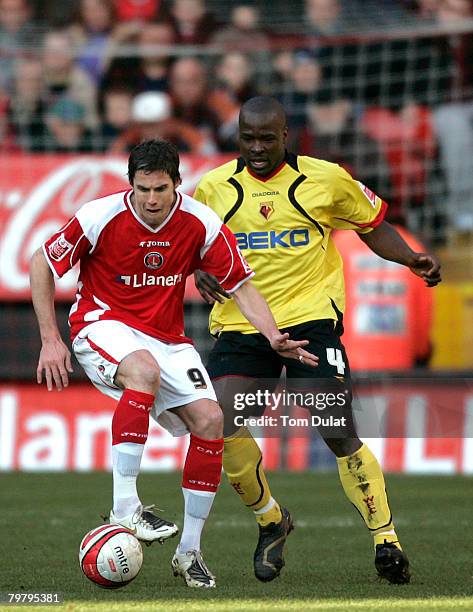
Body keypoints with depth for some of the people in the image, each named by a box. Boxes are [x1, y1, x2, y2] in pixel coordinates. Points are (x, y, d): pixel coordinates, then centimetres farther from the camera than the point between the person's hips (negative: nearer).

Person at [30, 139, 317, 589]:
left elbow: (242, 286, -2)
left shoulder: (201, 224, -10)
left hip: (166, 338, 4)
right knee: (144, 369, -38)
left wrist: (273, 337, -18)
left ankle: (189, 552, -2)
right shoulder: (101, 217, -16)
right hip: (104, 325, -4)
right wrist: (50, 340, -9)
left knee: (210, 419, -14)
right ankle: (124, 509, -36)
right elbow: (41, 264, -4)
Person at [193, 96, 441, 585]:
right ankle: (270, 521, 11)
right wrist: (199, 271, -2)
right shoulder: (213, 188, 5)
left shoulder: (326, 179, 0)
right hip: (238, 324, 2)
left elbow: (372, 227, 11)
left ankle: (385, 539, -1)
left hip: (310, 319, -2)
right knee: (219, 424, -14)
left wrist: (412, 260, -6)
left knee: (339, 434, -13)